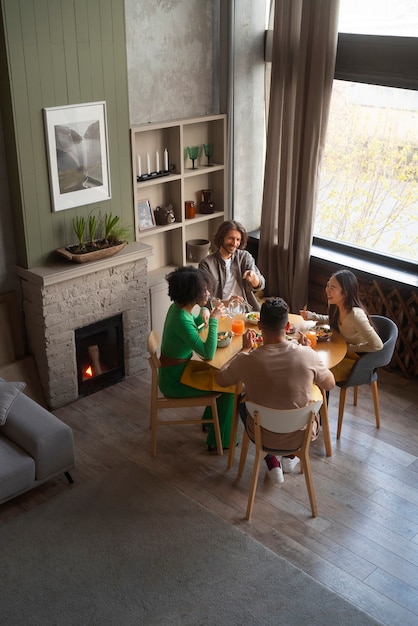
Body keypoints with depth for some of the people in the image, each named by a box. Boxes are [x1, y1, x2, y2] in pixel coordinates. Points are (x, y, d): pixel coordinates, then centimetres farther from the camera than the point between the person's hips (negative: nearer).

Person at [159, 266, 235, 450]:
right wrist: (213, 320, -29)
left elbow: (191, 326, 20)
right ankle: (219, 440, 12)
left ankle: (210, 419, 34)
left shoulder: (178, 307, -2)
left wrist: (203, 314, 0)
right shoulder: (182, 320, -30)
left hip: (176, 371, 9)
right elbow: (208, 354, -32)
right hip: (174, 381, -9)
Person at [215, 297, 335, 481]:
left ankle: (272, 464, 27)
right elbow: (330, 384, -1)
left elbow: (220, 380, -2)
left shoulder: (247, 360, -24)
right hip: (301, 436, 1)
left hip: (264, 437, -1)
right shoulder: (307, 355, -22)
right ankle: (290, 456, 36)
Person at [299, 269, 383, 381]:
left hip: (358, 359, -8)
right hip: (343, 350, 8)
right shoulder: (337, 306, -8)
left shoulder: (355, 315, -34)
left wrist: (350, 348, -21)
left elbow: (377, 345, -31)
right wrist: (311, 316, 1)